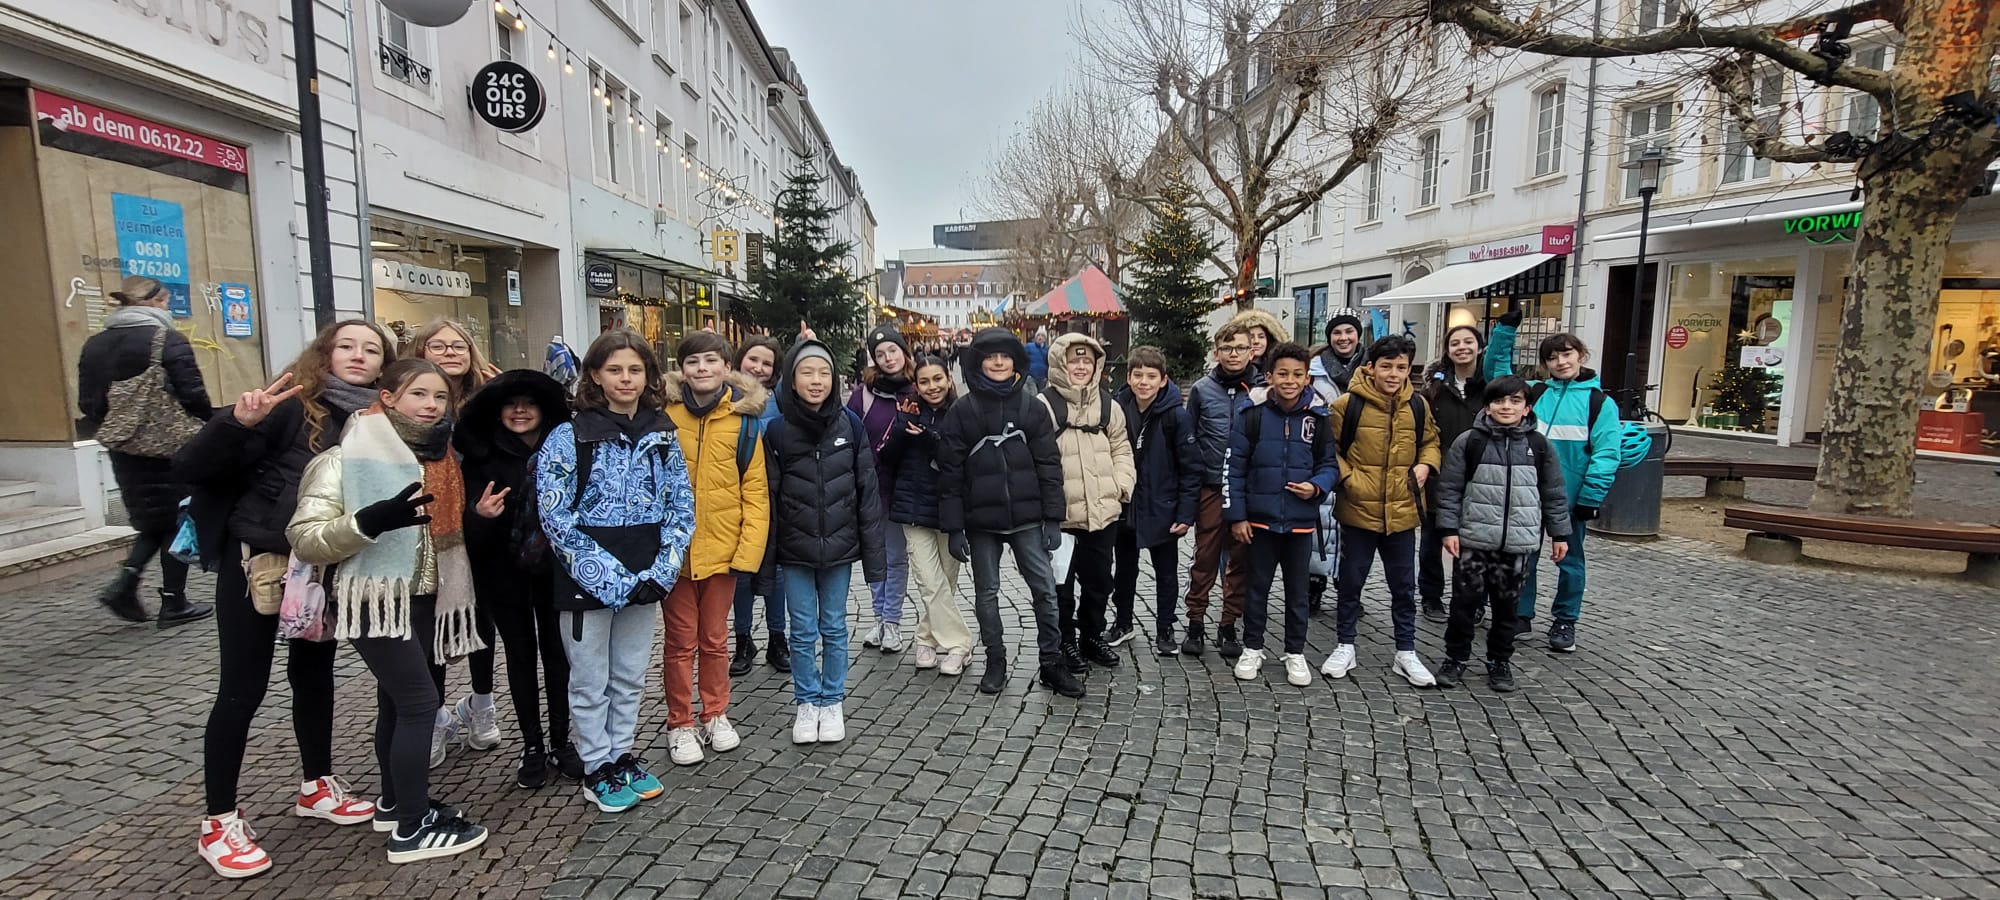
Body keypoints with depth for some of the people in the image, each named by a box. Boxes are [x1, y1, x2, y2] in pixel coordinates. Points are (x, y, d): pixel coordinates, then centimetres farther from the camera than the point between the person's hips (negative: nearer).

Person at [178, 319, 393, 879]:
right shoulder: (291, 407, -15)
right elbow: (189, 468, -19)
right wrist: (238, 423, -35)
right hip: (258, 558, -5)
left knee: (314, 671, 17)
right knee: (243, 687, 2)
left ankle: (317, 787, 33)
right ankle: (220, 821, 17)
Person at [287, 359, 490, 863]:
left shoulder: (439, 458, 9)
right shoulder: (348, 457, -14)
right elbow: (304, 539, -20)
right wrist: (371, 520, -34)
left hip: (423, 597, 7)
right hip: (375, 599, -7)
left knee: (397, 699, 16)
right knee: (420, 701, -7)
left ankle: (396, 802, 30)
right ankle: (412, 828, 4)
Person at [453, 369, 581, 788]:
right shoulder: (482, 455, -4)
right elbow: (472, 520, -7)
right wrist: (480, 514, -29)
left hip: (554, 567, 0)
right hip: (504, 570, 0)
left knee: (557, 652, 7)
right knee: (521, 654, 11)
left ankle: (561, 741, 21)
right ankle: (532, 746, 22)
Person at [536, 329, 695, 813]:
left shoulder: (662, 434, 3)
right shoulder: (568, 437, -9)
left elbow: (682, 507, 4)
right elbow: (556, 519, -14)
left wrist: (661, 572, -7)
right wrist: (611, 578, -18)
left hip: (644, 579, 4)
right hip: (587, 582, -4)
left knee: (630, 678, 16)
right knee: (591, 683, 10)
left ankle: (621, 757, 33)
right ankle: (598, 769, 26)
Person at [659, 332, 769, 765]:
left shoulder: (744, 417, -1)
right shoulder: (662, 414, -3)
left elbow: (756, 490, -2)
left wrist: (748, 550, -7)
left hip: (723, 550, 1)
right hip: (673, 550, -1)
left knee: (715, 639, 15)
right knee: (681, 641, 9)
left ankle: (715, 715, 31)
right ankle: (680, 724, 25)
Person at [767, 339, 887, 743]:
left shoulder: (849, 424, -2)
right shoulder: (777, 429, -5)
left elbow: (867, 491, 0)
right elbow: (767, 496, -2)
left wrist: (873, 552, -2)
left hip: (839, 547, 1)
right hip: (794, 551, 0)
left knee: (834, 628, 12)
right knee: (803, 631, 9)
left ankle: (832, 701, 28)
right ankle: (807, 702, 27)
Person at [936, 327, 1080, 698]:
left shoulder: (1033, 407, 3)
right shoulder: (962, 411, 0)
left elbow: (1049, 465, 2)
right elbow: (950, 473, -1)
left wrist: (1053, 518, -3)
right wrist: (954, 528, -5)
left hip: (1027, 517, 0)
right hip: (981, 521, 0)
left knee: (1045, 589, 0)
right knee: (986, 593, 10)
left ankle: (1052, 663, 14)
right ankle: (995, 661, 26)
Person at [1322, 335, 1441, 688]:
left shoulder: (1417, 406, 1)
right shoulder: (1348, 404, -10)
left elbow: (1430, 441, 16)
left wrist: (1425, 465, -2)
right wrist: (1346, 478, -15)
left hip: (1402, 511, 3)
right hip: (1358, 510, -3)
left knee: (1404, 586, 13)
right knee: (1351, 581, 10)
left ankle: (1406, 653, 26)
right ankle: (1345, 647, 25)